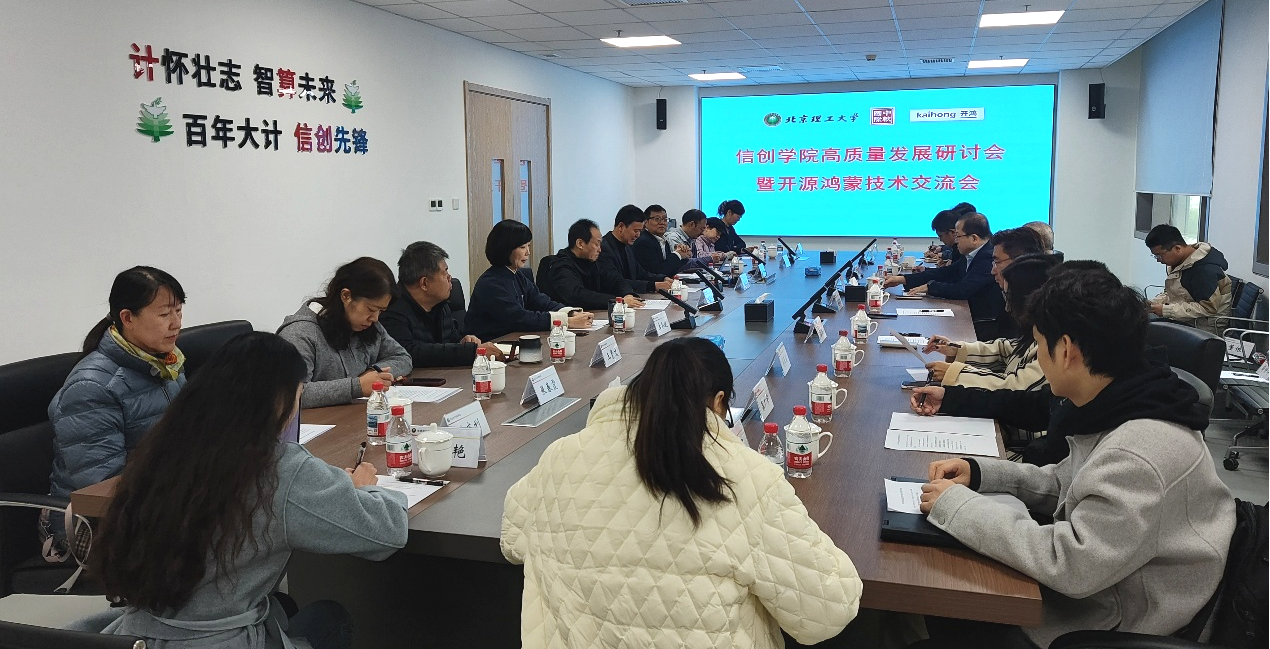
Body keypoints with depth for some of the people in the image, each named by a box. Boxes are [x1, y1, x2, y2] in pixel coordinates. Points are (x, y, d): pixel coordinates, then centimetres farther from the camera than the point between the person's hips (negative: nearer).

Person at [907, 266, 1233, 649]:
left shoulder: (1140, 452, -33)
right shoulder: (1117, 414, -1)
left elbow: (1073, 565, -33)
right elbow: (1065, 487, 13)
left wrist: (956, 504, -25)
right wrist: (978, 473, -1)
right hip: (1087, 592, 8)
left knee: (944, 618, 0)